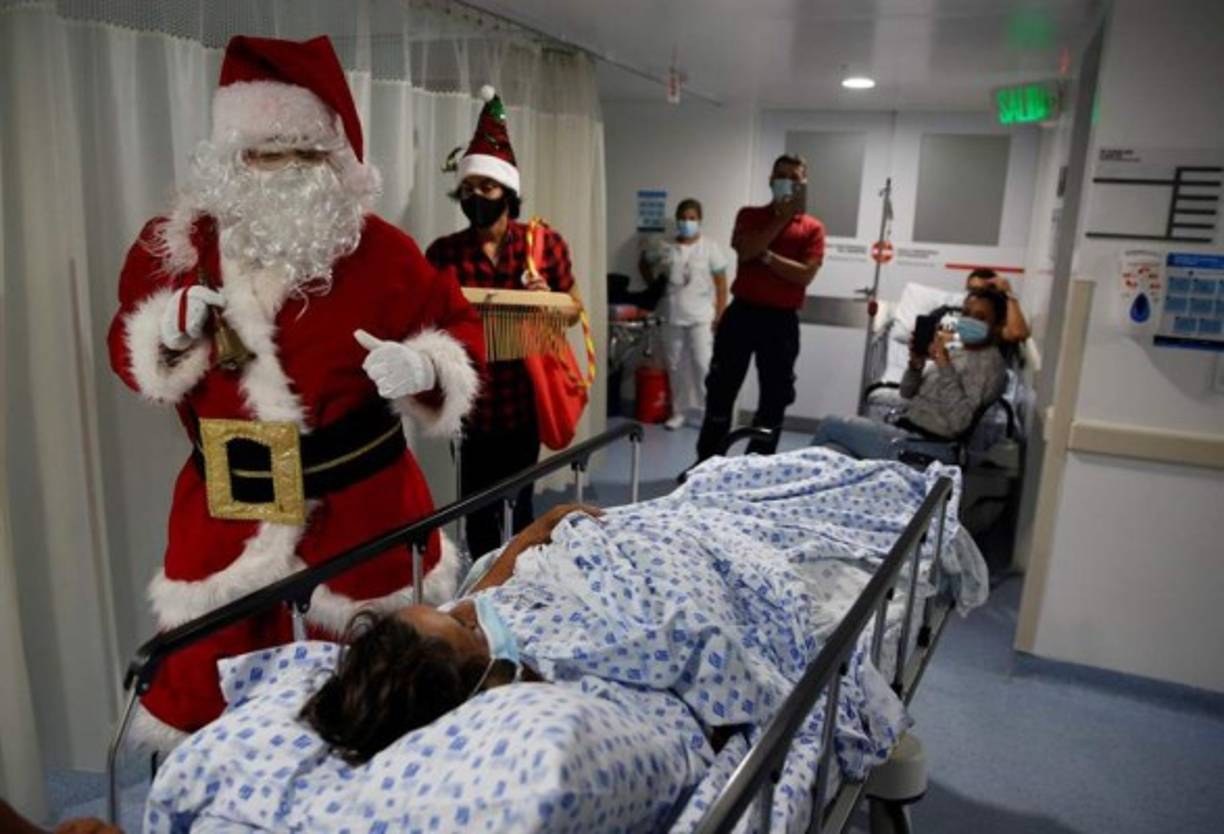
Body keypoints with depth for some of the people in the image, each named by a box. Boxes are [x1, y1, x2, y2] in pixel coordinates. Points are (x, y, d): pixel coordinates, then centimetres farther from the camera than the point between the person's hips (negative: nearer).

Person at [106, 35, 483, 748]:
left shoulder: (379, 248, -7)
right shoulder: (177, 246, 0)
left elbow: (459, 330, -2)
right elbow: (128, 350, 9)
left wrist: (422, 367, -23)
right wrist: (173, 328, -13)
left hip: (361, 502, -1)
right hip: (228, 508, 2)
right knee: (205, 676, 14)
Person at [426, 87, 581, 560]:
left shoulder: (545, 242, -2)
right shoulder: (444, 252, -1)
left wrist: (547, 298, -15)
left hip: (526, 392, 0)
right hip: (471, 393, 0)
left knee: (520, 500, 12)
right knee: (476, 505, 3)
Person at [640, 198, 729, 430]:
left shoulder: (709, 247, -1)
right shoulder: (667, 249, 8)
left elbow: (721, 284, -2)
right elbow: (653, 278, 13)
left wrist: (719, 315, -9)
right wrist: (645, 262, -5)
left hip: (701, 318, -4)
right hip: (673, 318, 4)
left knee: (703, 364, -11)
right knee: (675, 366, 8)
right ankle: (678, 412, 19)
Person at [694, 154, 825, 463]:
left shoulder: (813, 228, 3)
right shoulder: (750, 215, 6)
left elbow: (804, 275, -11)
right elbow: (746, 251, -14)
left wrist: (765, 256, -13)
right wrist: (782, 218, -11)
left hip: (782, 321, 0)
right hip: (742, 313, 0)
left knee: (774, 399, 6)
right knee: (721, 391, 5)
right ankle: (705, 464, 16)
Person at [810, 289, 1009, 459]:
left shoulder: (990, 363, -10)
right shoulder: (953, 349, 14)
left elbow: (958, 422, -24)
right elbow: (907, 394, 15)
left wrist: (944, 364, -25)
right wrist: (916, 364, -6)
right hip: (900, 431, 8)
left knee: (831, 424, -1)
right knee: (829, 452, -9)